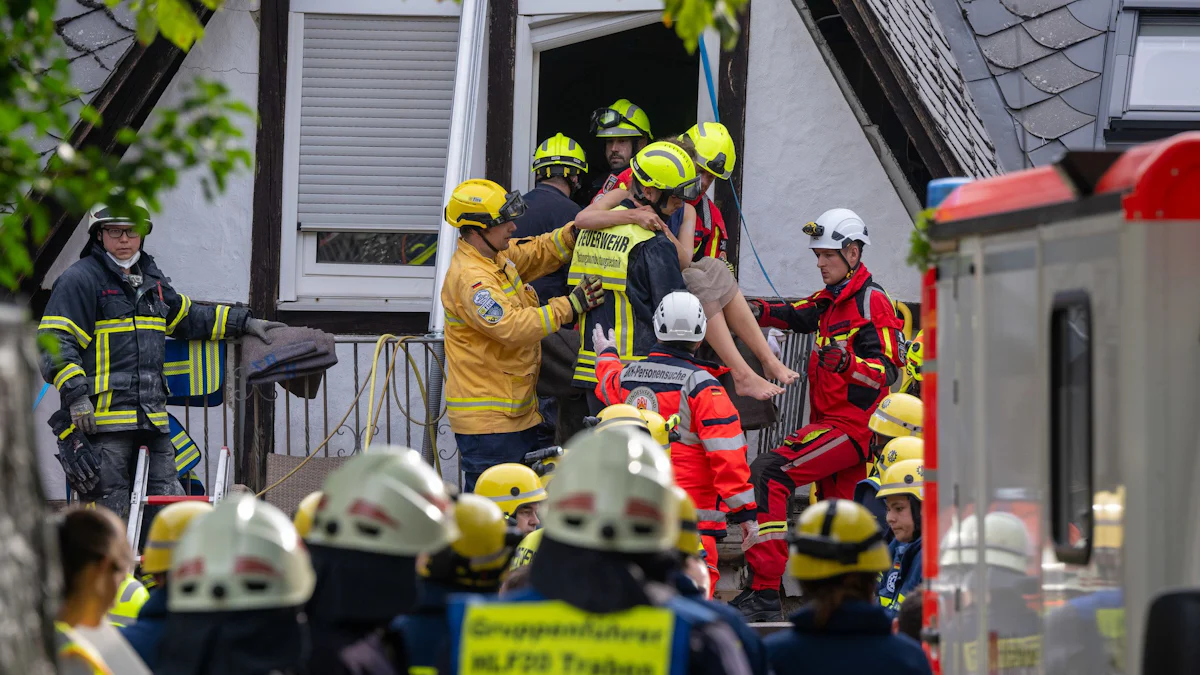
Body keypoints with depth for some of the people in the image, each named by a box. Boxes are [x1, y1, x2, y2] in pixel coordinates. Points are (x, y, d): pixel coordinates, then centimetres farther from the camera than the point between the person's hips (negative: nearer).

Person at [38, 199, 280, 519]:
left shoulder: (152, 279, 21)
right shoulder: (80, 280, -4)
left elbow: (186, 318, 36)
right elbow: (55, 343, -10)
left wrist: (244, 322, 35)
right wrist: (75, 394, -22)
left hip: (153, 419, 8)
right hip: (102, 419, -8)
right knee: (108, 515, -8)